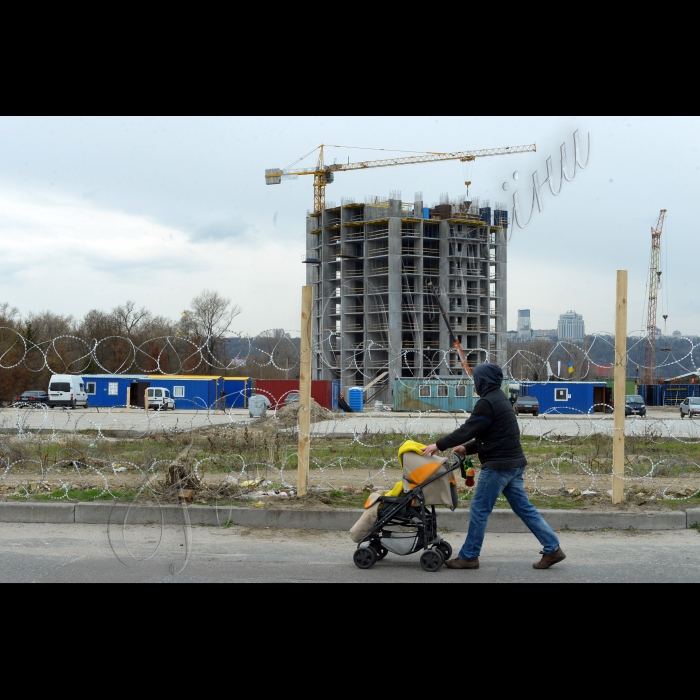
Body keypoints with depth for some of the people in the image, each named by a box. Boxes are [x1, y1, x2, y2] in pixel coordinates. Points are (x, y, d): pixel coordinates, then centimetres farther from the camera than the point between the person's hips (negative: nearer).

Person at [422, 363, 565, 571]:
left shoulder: (487, 402, -14)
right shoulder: (499, 399, 18)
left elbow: (468, 430, -18)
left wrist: (439, 445, -12)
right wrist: (467, 448, 12)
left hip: (498, 465, -10)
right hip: (513, 462, 10)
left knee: (479, 510, -1)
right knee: (524, 508, 10)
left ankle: (468, 557, 6)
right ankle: (553, 548, 8)